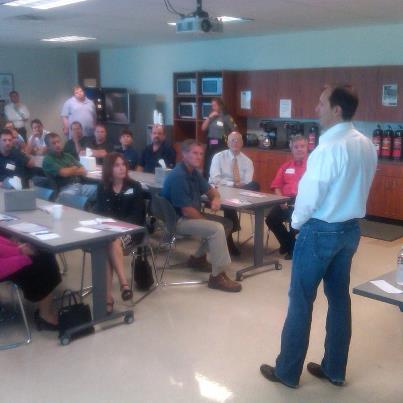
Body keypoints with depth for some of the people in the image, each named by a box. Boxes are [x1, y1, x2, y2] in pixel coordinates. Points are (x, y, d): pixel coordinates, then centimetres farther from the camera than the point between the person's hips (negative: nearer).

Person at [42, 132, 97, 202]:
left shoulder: (67, 155, 22)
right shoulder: (48, 160, 2)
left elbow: (83, 171, 14)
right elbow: (64, 173, -12)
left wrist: (69, 171, -1)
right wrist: (75, 168, 8)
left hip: (80, 185, 7)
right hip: (65, 189, -7)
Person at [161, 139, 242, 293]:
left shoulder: (194, 172, 7)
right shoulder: (178, 176, -23)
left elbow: (211, 190, 19)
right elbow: (187, 211, -24)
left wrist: (216, 198, -5)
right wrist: (206, 221, -10)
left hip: (191, 215, 10)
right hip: (177, 220, -10)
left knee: (227, 223, 8)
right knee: (217, 229, -25)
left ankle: (198, 257, 16)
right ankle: (217, 276, -18)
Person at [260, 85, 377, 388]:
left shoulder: (329, 147, -21)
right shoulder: (367, 145, 3)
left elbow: (310, 193, -17)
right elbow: (358, 187, 10)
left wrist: (296, 222, -1)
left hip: (320, 231, -8)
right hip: (351, 228, 8)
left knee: (301, 301, 4)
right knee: (339, 298, 15)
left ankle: (287, 371, 17)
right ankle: (335, 369, 28)